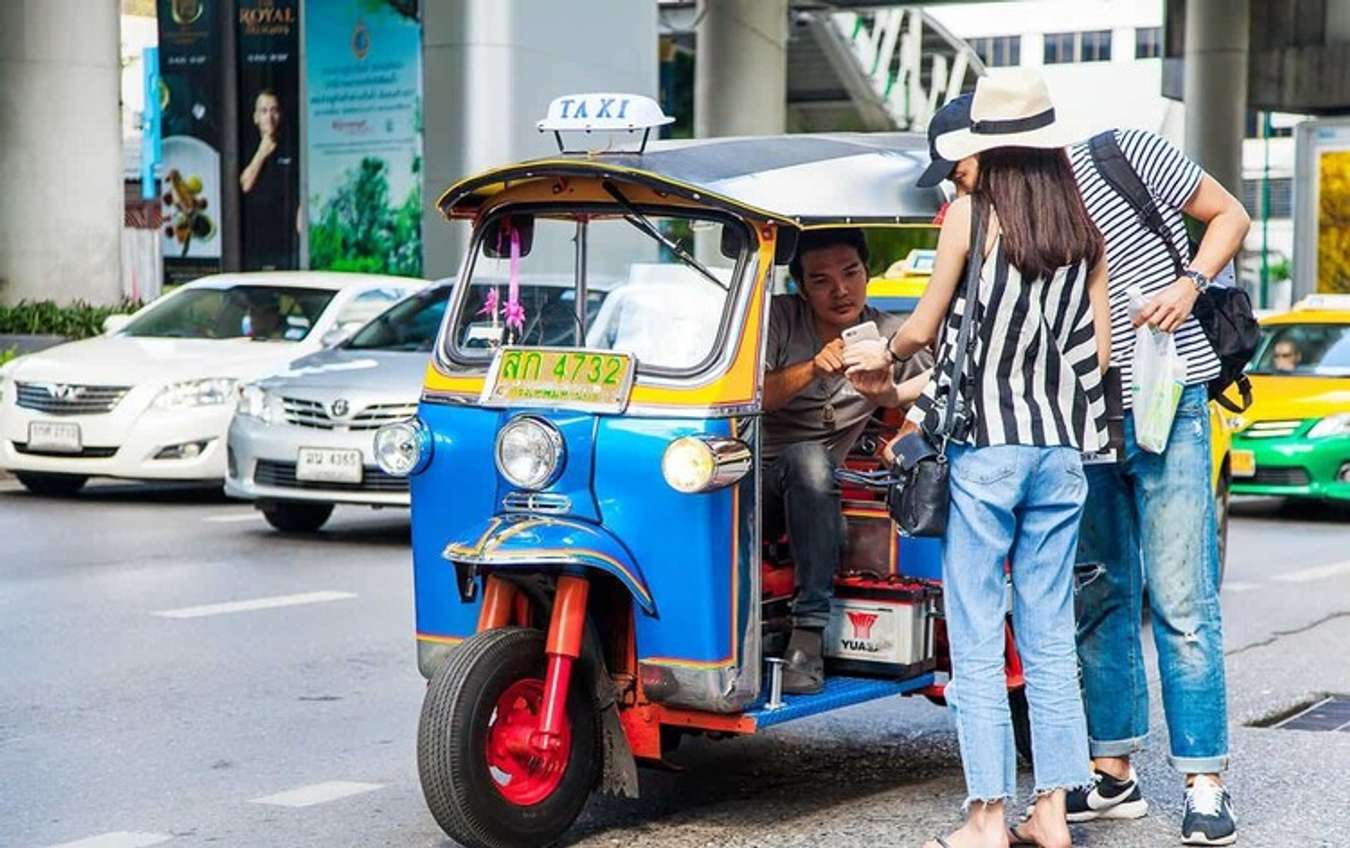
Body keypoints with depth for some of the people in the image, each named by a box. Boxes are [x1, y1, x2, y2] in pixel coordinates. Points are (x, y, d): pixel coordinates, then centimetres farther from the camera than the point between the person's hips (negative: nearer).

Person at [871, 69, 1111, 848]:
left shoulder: (972, 213, -4)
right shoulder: (1084, 228, 8)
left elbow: (925, 328, 2)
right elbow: (1099, 349, 8)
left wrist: (887, 352, 23)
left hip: (985, 442, -5)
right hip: (1062, 448, 5)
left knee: (978, 637, 0)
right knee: (1051, 636, 10)